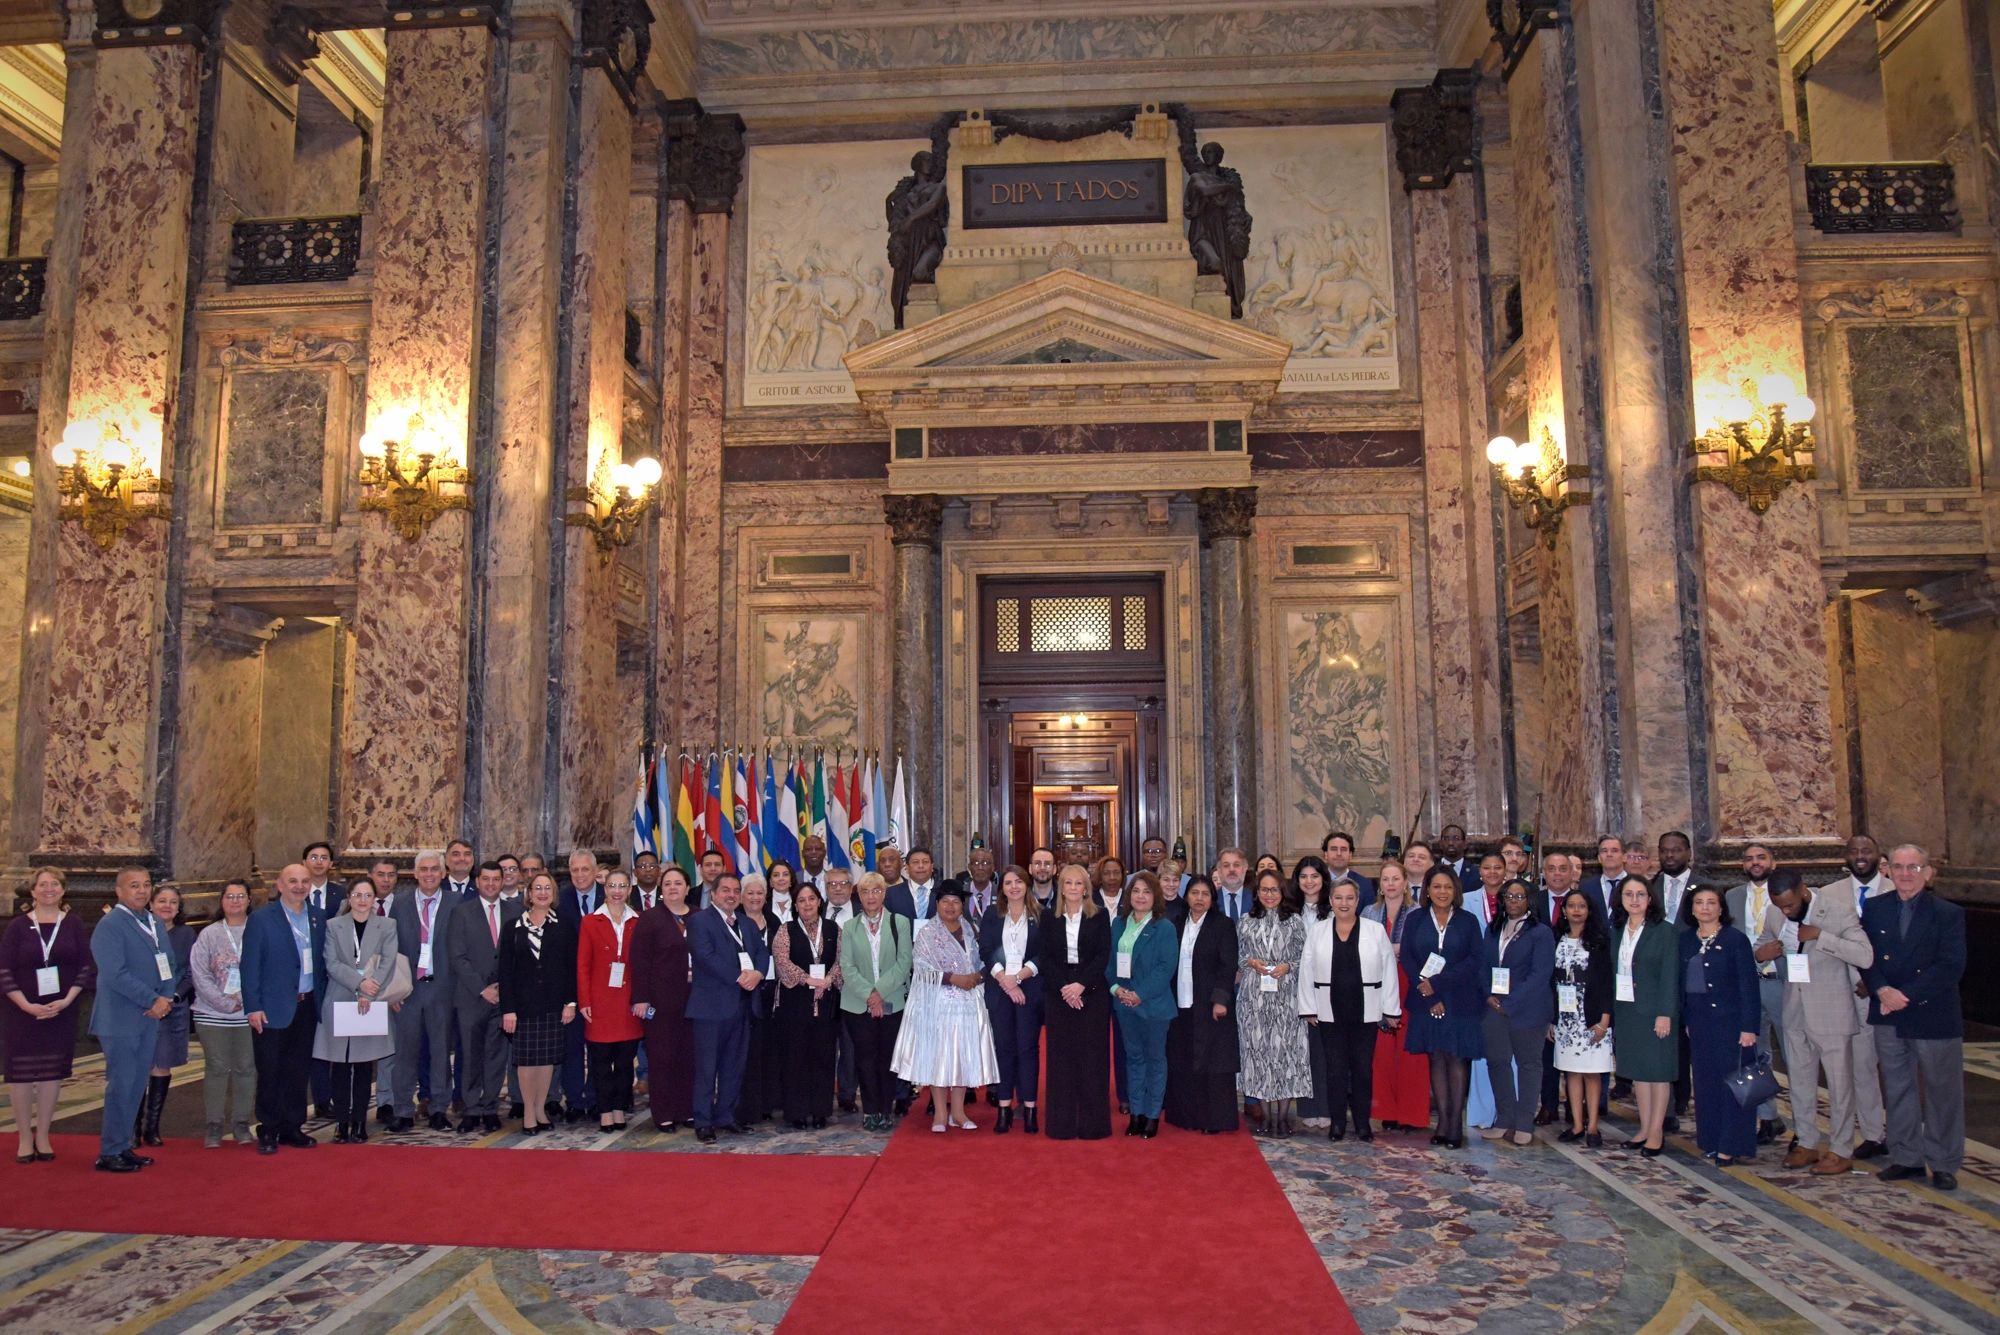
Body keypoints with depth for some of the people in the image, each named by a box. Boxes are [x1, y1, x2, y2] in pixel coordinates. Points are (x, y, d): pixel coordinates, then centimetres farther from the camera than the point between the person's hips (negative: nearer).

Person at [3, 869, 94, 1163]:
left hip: (61, 1012, 1)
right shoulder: (18, 926, 0)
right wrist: (27, 1005, -15)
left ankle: (42, 1137, 16)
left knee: (52, 1073, 5)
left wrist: (66, 1000, -12)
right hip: (22, 1012, -1)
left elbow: (87, 966, 0)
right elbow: (5, 971, -4)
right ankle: (25, 1138, 13)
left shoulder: (73, 924, 2)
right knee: (20, 1073, 2)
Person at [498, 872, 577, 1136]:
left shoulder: (563, 926, 4)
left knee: (548, 1057, 5)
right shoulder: (513, 927, 3)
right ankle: (528, 1112, 10)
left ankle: (540, 1108, 17)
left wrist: (571, 1002, -5)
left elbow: (572, 966, 3)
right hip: (523, 1003, -1)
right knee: (526, 1058, 1)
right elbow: (505, 970, 0)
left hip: (553, 1004, 1)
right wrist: (508, 1008, -7)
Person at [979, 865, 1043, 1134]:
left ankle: (1029, 1108, 4)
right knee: (1003, 1046, 3)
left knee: (1028, 1046, -2)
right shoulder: (992, 915, 9)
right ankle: (1004, 1108, 8)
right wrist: (1004, 980, -10)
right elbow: (985, 952, 2)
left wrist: (1018, 977, -11)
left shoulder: (1040, 916, 3)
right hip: (999, 988, 2)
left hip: (1030, 988, -2)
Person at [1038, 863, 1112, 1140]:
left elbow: (1103, 956, -4)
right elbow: (1045, 959, 2)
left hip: (1092, 994, -2)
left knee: (1092, 1057, 0)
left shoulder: (1099, 917, 3)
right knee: (1061, 1057, 2)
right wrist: (1064, 987, -12)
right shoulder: (1050, 920, 8)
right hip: (1058, 994, 2)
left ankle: (1092, 1123, 6)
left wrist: (1081, 985, -15)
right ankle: (1062, 1124, 8)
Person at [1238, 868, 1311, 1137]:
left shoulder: (1295, 921, 5)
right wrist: (1252, 962, -7)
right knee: (1259, 1049, 1)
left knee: (1285, 1049, -3)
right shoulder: (1246, 921, 9)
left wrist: (1288, 966, -11)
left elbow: (1305, 957, 6)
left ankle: (1283, 1113, 6)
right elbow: (1239, 956, 12)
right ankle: (1268, 1113, 10)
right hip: (1254, 995, 1)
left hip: (1286, 995, -1)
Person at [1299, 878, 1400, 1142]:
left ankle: (1363, 1122, 18)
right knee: (1335, 1068, 5)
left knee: (1363, 1068, 6)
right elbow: (1306, 972, 4)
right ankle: (1337, 1122, 14)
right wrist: (1309, 1009, 1)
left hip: (1366, 1013, 0)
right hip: (1330, 1013, 0)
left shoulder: (1376, 931, 1)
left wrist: (1391, 1011, -1)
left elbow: (1388, 971, 1)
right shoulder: (1316, 931, 3)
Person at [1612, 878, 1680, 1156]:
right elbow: (1613, 973, 8)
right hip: (1625, 1009, 5)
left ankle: (1656, 1131, 9)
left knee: (1658, 1069, 2)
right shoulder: (1618, 932, 9)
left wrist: (1665, 1014, -16)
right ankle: (1644, 1128, 18)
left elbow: (1670, 976, -11)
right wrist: (1610, 1012, 3)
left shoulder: (1664, 932, -7)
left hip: (1654, 1011, -5)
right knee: (1637, 1070, 10)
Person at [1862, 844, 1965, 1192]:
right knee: (1898, 1089, 11)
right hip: (1888, 1017, 3)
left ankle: (1943, 1164, 18)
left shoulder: (1948, 913, -4)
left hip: (1935, 1017, -3)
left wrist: (1905, 996, -17)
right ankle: (1906, 1157, 22)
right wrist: (1883, 990, -15)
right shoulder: (1874, 909, 6)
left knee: (1942, 1092, 6)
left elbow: (1951, 967, -13)